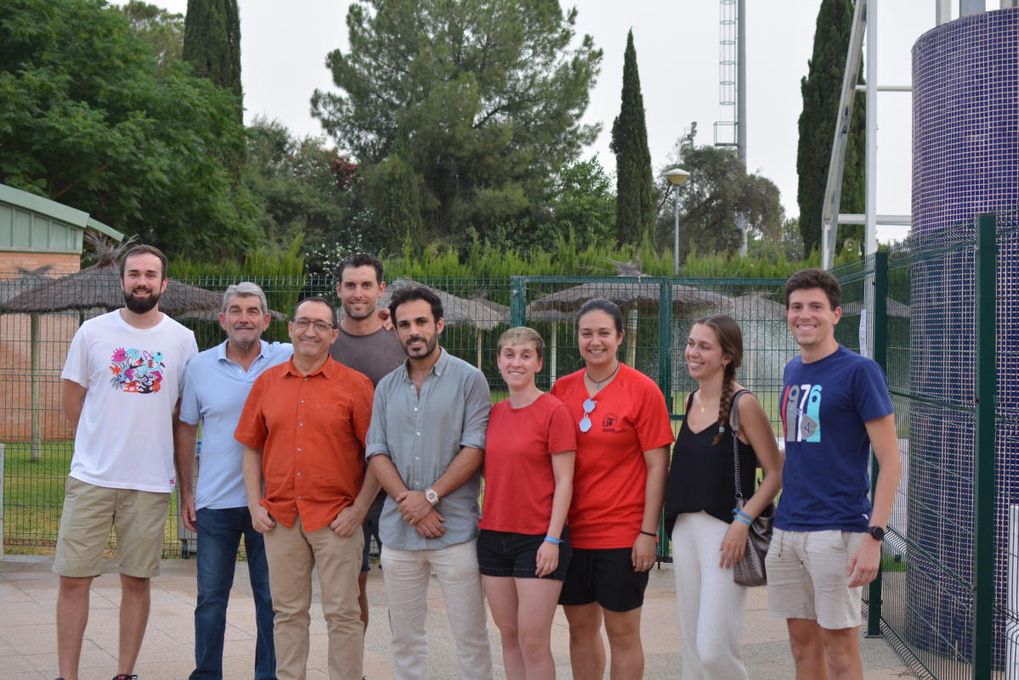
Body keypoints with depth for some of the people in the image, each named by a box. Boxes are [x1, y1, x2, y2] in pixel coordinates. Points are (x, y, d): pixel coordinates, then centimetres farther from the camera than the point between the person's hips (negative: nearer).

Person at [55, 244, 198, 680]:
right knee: (73, 579, 0)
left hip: (151, 483, 0)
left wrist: (147, 445, 5)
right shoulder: (93, 332, 1)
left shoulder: (182, 340, 1)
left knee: (136, 581, 7)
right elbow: (71, 398, 9)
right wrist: (101, 444, 9)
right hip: (91, 478, 0)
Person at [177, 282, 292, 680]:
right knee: (211, 597, 8)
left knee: (271, 596, 7)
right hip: (216, 501, 1)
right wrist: (185, 492, 7)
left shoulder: (288, 360, -2)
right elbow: (186, 430, 9)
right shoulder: (200, 366, 2)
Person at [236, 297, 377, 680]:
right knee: (288, 612, 11)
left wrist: (358, 510, -8)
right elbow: (252, 447, 13)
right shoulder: (266, 383, 8)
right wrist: (255, 505, 5)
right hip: (280, 516, 3)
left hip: (335, 519, -3)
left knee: (342, 614, 1)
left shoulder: (355, 385, -2)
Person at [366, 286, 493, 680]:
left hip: (455, 529, -4)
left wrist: (430, 496, -14)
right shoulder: (387, 388, 12)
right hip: (398, 530, 4)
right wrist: (408, 502, -9)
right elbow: (376, 453, 5)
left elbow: (475, 447, -8)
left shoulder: (469, 380, -1)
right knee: (405, 636, 10)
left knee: (470, 634, -1)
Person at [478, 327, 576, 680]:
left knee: (533, 641, -6)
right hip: (494, 536, 6)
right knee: (509, 635, 10)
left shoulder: (554, 411, -8)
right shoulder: (493, 413, 9)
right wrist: (484, 525, 7)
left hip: (538, 540, -6)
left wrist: (552, 539, -14)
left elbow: (564, 482, -9)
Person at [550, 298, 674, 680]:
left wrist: (648, 532, -11)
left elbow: (657, 465, -7)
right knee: (581, 628, 12)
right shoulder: (562, 389, 5)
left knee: (622, 632, 3)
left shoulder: (642, 390, -7)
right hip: (571, 531, 4)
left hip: (623, 534, -4)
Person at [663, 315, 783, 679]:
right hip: (685, 528, 7)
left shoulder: (742, 404, -10)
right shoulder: (691, 401, 11)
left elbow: (776, 473, -10)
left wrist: (742, 521, -18)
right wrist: (677, 522, 13)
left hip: (725, 531, -7)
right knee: (693, 645, 10)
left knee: (714, 649, -11)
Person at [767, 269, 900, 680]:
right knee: (802, 641, 12)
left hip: (837, 530, -6)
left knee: (839, 646, -1)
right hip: (787, 529, 6)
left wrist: (874, 536, -18)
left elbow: (890, 462, -11)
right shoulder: (793, 371, 12)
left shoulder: (859, 371, -9)